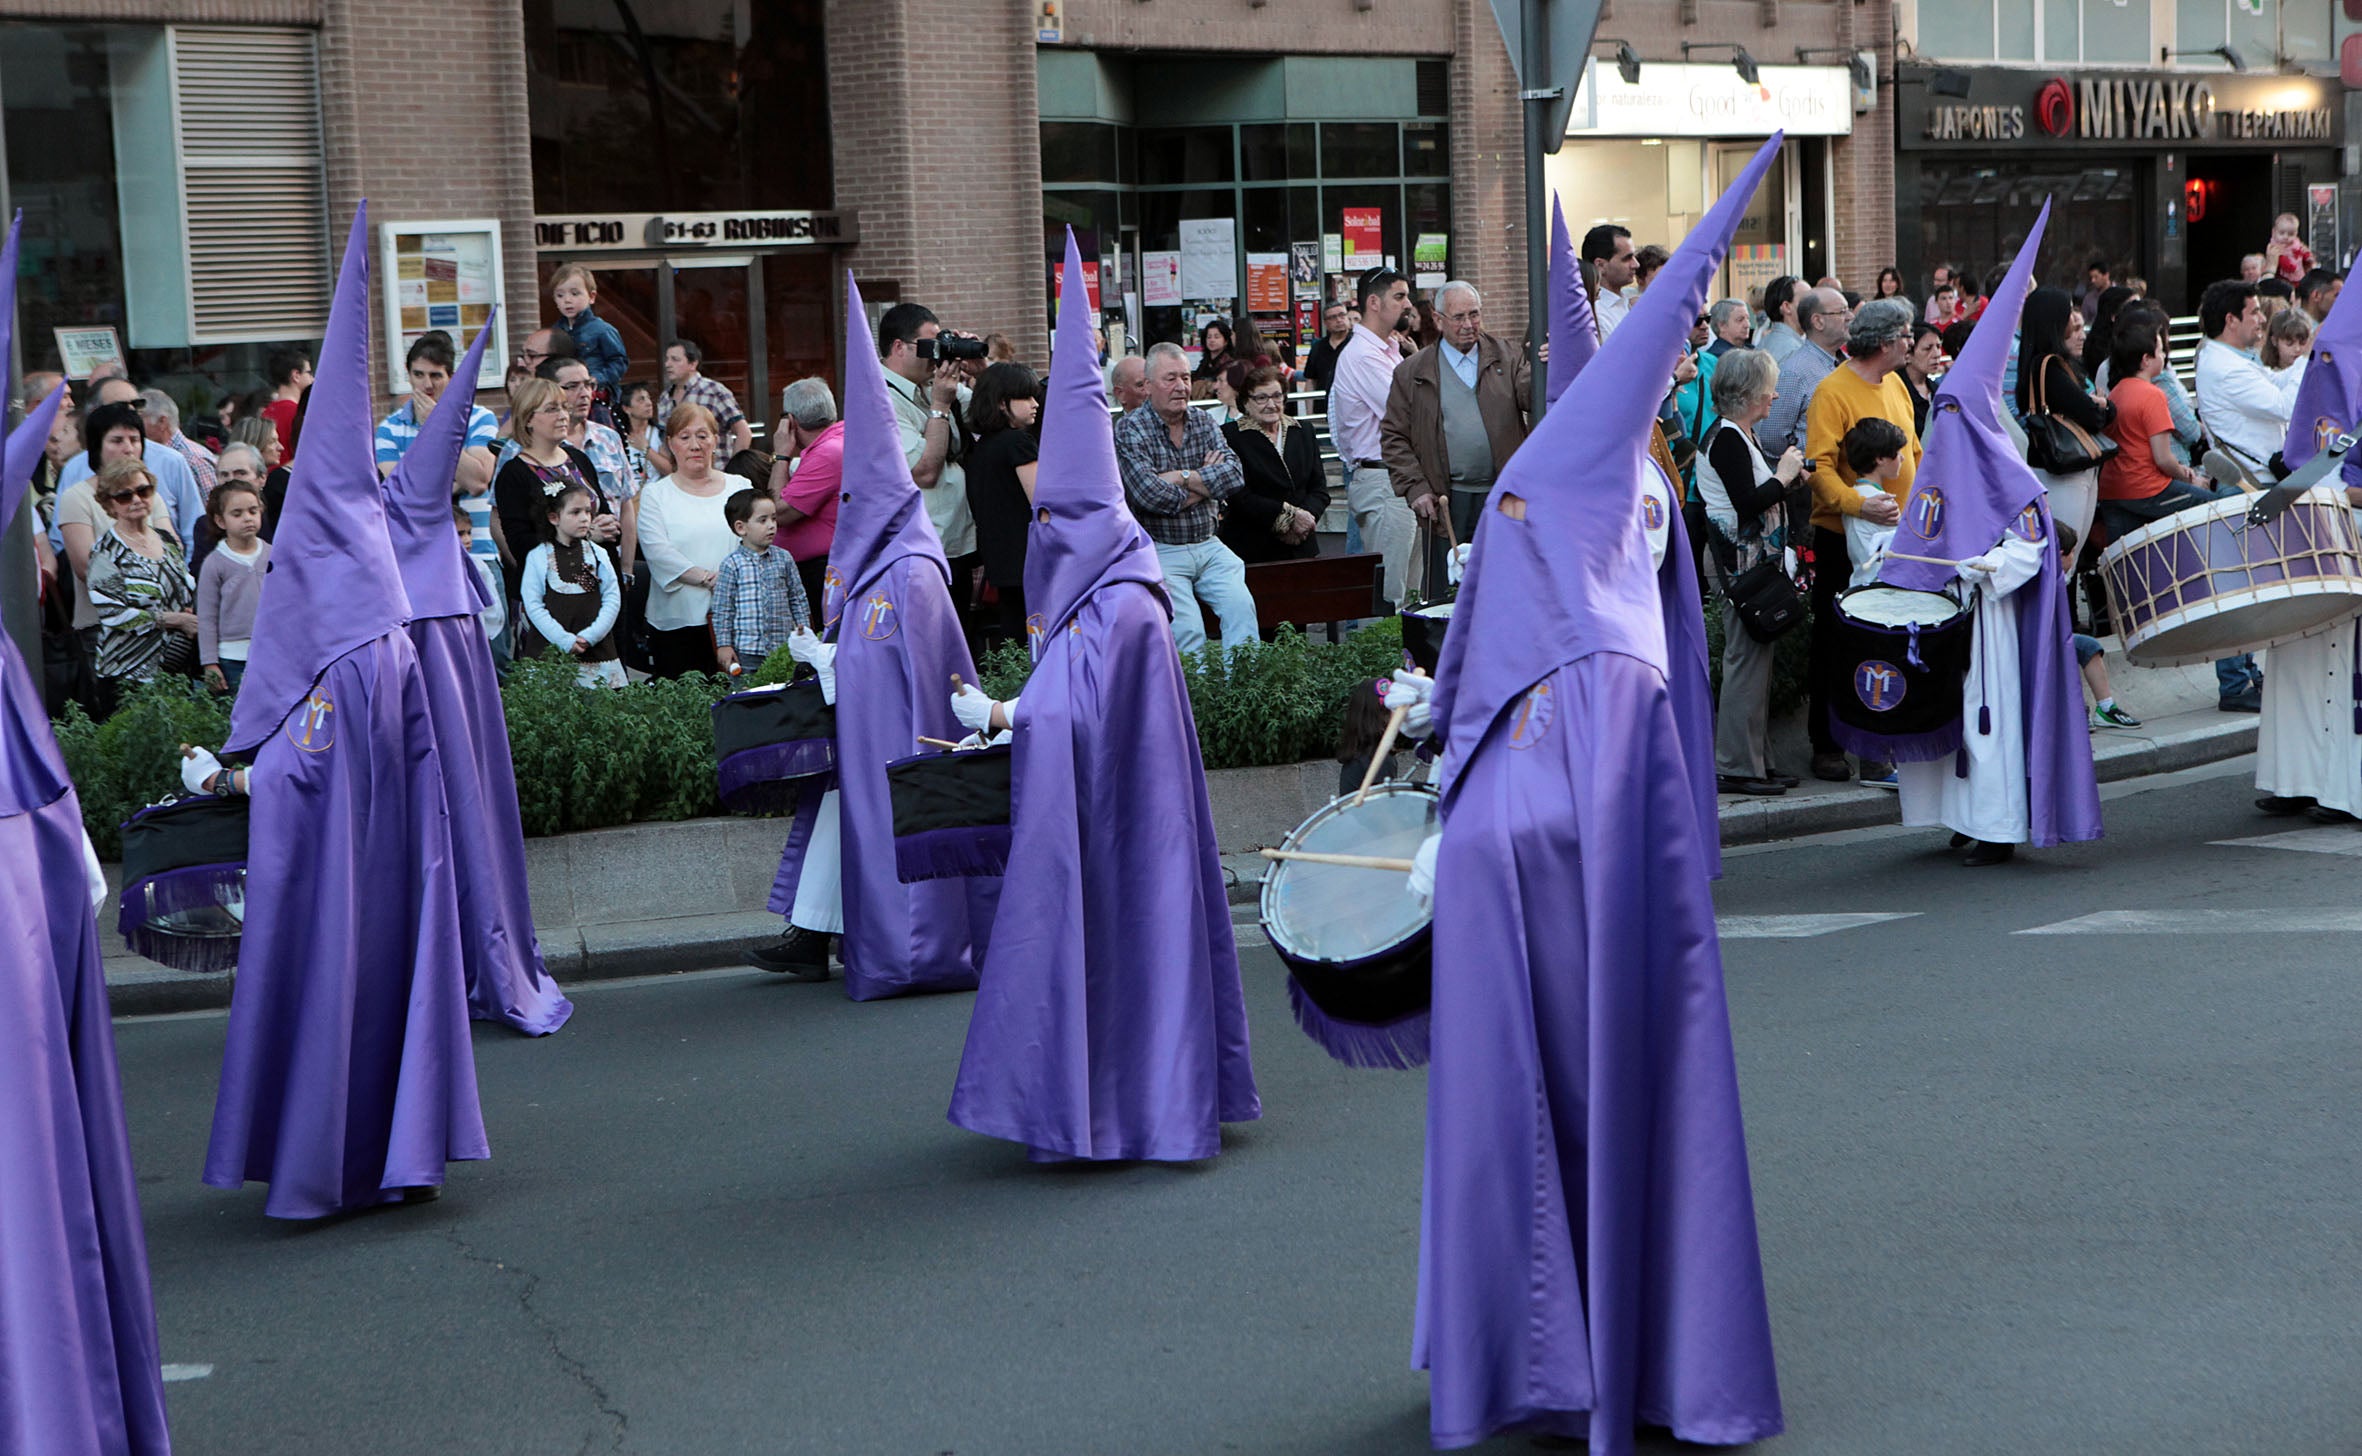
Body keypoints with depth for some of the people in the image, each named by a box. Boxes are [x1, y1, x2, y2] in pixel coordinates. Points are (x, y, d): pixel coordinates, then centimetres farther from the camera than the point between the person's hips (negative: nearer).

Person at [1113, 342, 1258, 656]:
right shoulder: (1129, 429, -4)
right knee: (1188, 629, -25)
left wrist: (1181, 478, -12)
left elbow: (1234, 474, -2)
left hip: (1208, 545, 4)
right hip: (1161, 551, -4)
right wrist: (1206, 481, -5)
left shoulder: (1203, 422, 12)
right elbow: (1149, 494, -19)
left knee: (1241, 606, -22)